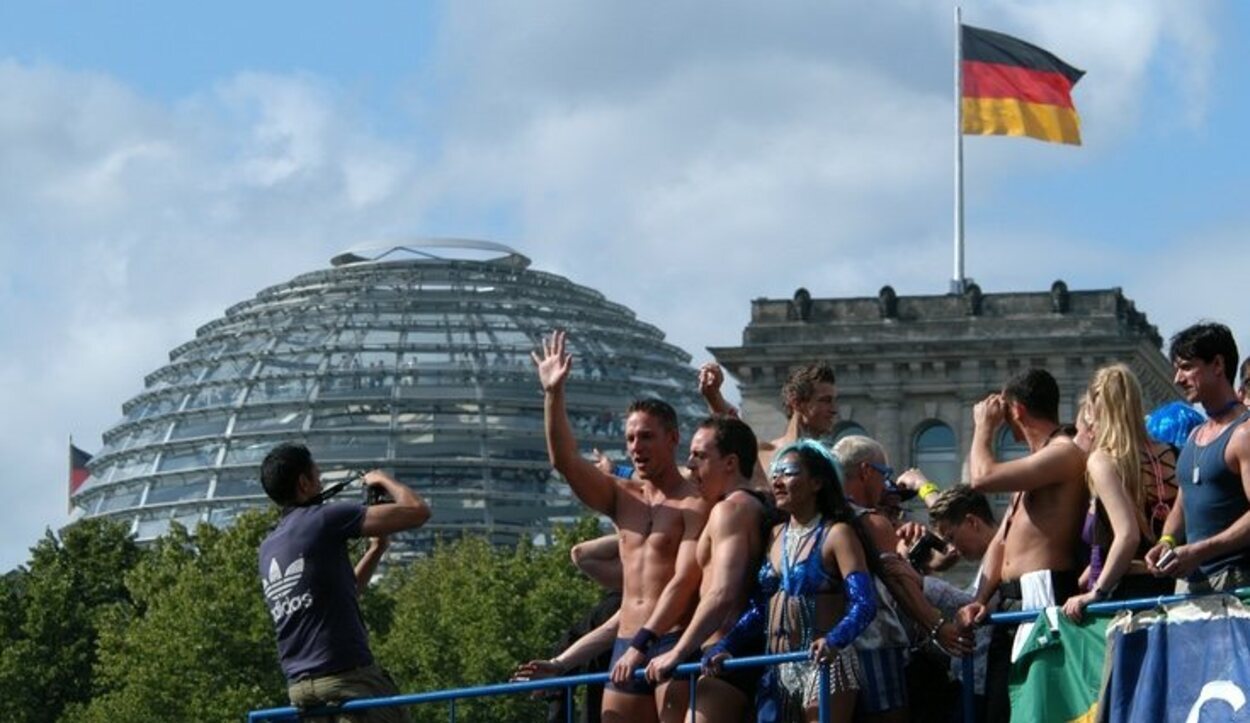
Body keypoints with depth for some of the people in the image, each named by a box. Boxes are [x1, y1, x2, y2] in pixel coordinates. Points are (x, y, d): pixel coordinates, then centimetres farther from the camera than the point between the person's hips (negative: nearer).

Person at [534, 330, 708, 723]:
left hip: (673, 643, -7)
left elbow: (684, 582, -14)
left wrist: (644, 644, -22)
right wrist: (553, 395, -8)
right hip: (626, 645, 7)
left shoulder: (695, 504, -4)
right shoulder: (623, 498, 16)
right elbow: (564, 461, 5)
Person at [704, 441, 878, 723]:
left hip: (823, 665, -7)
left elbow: (864, 603, -16)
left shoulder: (836, 534, -5)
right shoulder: (776, 536, 16)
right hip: (776, 671, 7)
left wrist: (834, 641, -34)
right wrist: (723, 648, 2)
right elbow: (759, 609, 16)